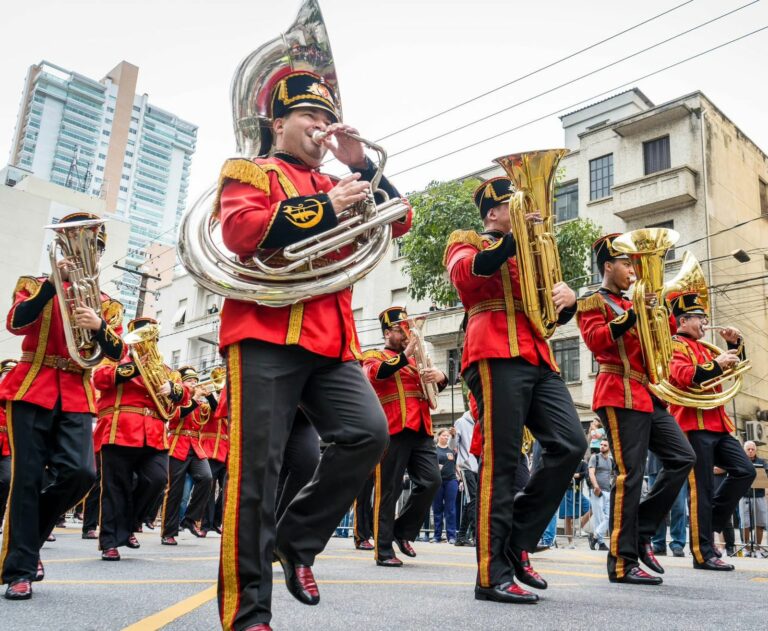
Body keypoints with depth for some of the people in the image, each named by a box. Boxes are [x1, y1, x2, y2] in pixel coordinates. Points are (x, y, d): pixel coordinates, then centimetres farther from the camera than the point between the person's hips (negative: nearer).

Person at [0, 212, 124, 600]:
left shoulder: (107, 305, 15)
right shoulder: (35, 285, 10)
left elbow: (117, 353, 1)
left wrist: (99, 326, -19)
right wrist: (53, 282, -19)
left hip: (76, 397, 2)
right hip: (32, 390, -2)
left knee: (79, 473, -13)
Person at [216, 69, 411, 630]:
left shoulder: (335, 186, 25)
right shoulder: (249, 171, 9)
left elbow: (399, 222, 17)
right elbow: (239, 231, -11)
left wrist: (362, 165, 6)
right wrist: (325, 208, -13)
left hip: (332, 340, 6)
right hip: (267, 334, -5)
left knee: (369, 434, -11)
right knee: (258, 466, -6)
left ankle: (297, 539, 9)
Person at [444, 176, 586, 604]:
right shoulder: (466, 241, 10)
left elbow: (556, 315, 25)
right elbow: (466, 274, -16)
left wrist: (568, 297, 2)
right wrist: (514, 235, -19)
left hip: (539, 359, 7)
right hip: (498, 357, -7)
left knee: (572, 444, -6)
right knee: (501, 460, -10)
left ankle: (517, 541, 7)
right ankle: (493, 575, -4)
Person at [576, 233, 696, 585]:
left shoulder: (629, 304, 24)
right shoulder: (593, 301, 0)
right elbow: (595, 340, -17)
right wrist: (633, 314, -23)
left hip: (648, 396, 9)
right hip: (621, 397, -9)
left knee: (682, 458, 4)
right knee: (630, 476, -10)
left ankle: (641, 531, 13)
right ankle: (622, 563, -3)